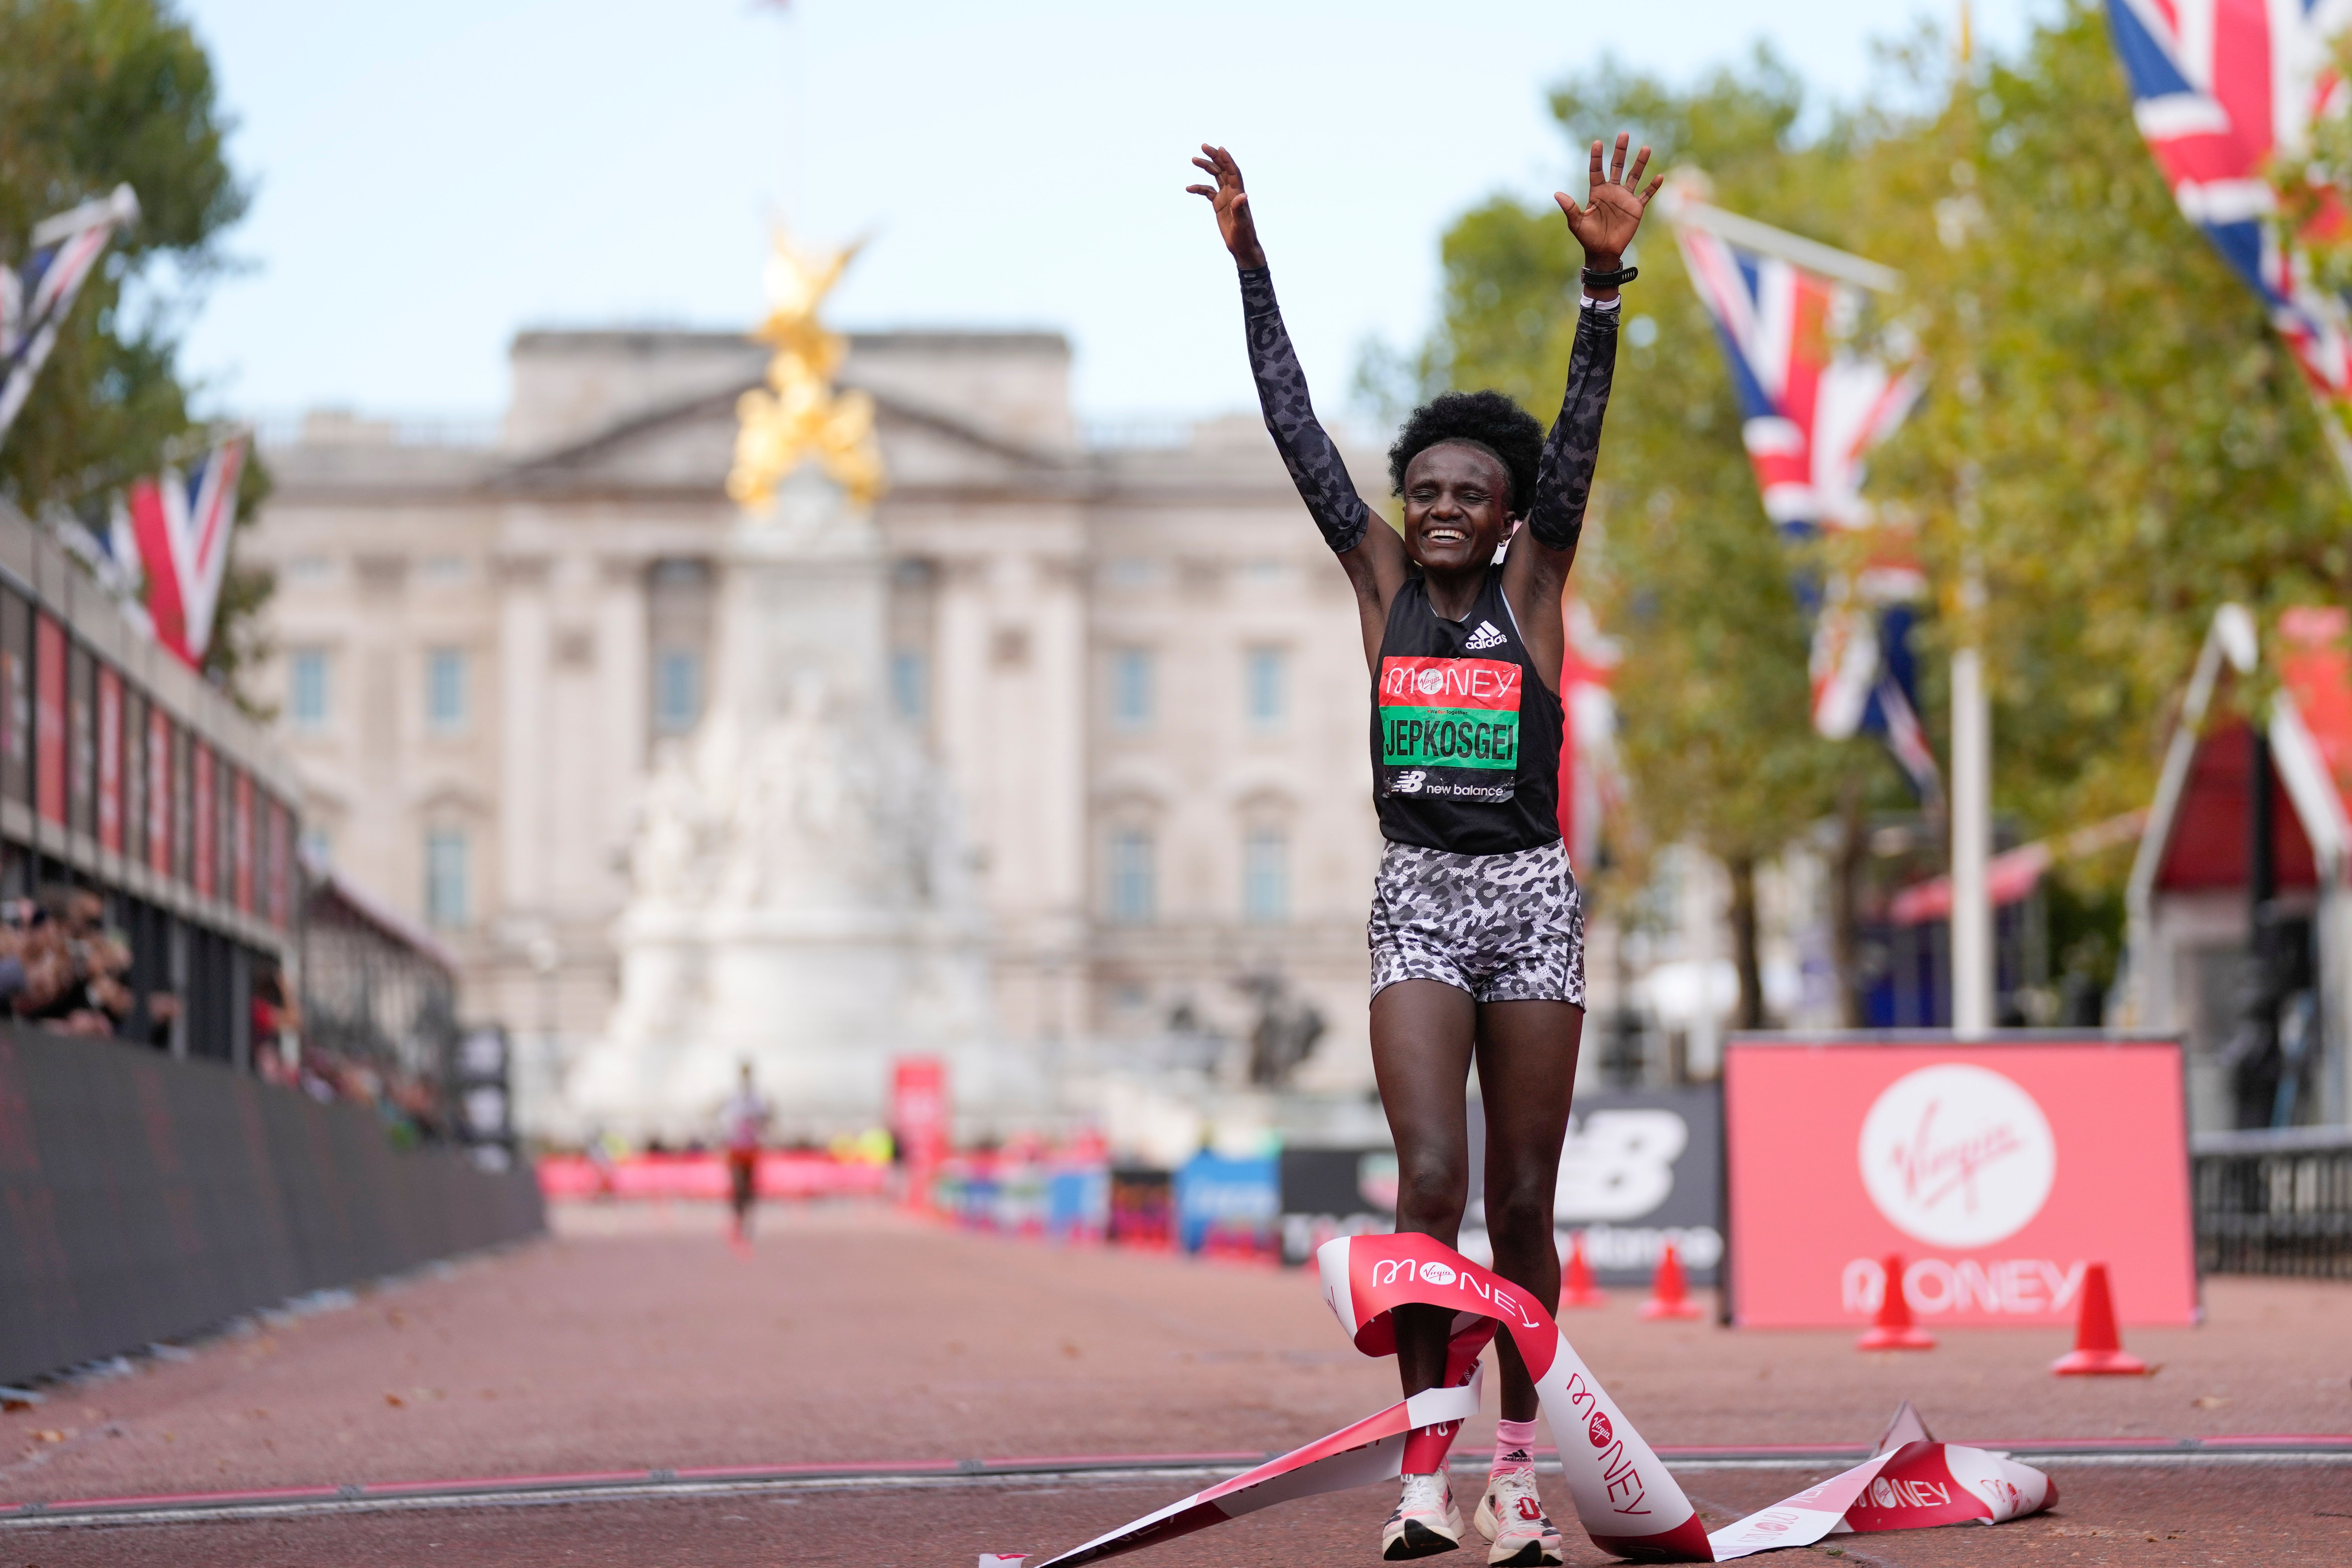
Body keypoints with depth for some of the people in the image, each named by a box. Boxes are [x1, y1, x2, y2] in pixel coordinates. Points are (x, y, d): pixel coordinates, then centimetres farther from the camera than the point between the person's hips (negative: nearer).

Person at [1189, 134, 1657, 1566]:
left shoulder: (1533, 583, 2)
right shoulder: (1385, 582, 6)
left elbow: (1578, 442, -10)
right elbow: (1299, 431, 4)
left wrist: (1604, 284, -22)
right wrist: (1251, 262, 0)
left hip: (1532, 901, 0)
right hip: (1418, 904, 0)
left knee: (1521, 1203, 4)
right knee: (1431, 1182, -14)